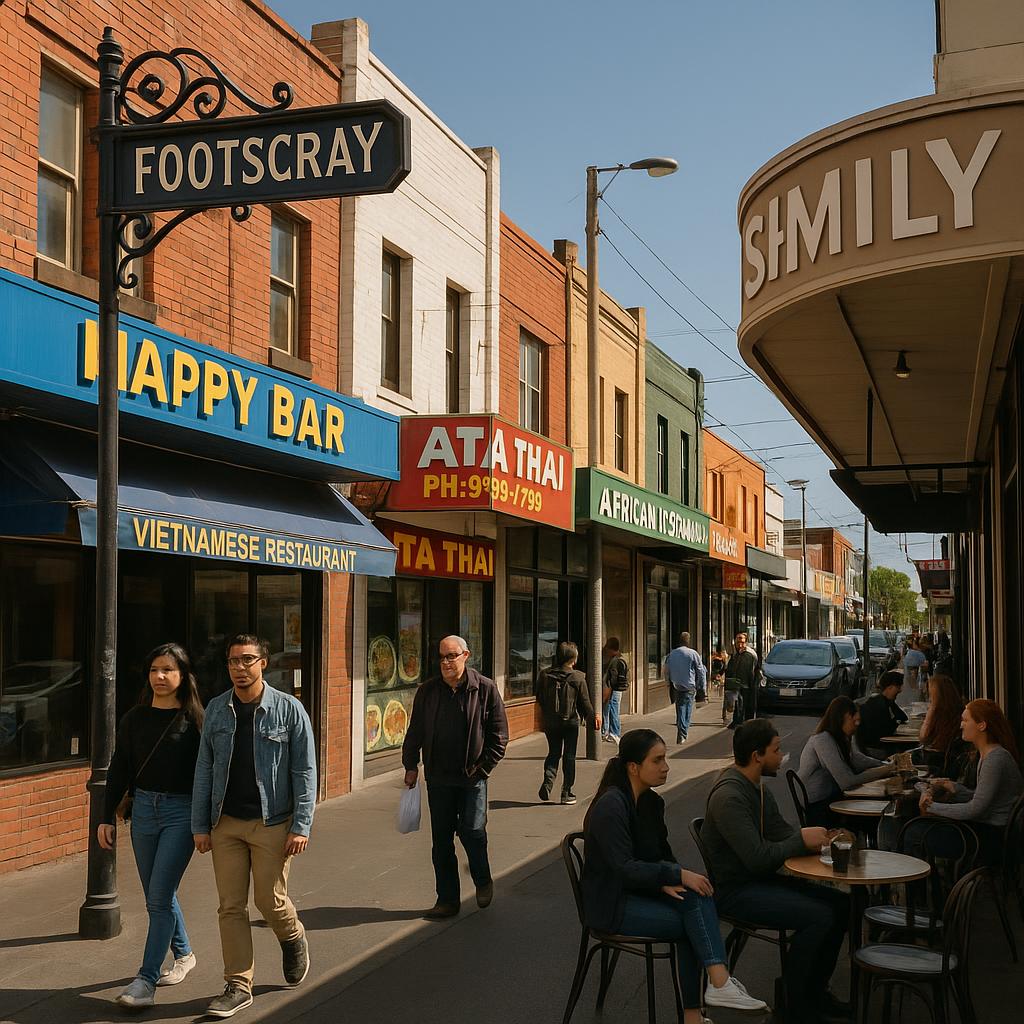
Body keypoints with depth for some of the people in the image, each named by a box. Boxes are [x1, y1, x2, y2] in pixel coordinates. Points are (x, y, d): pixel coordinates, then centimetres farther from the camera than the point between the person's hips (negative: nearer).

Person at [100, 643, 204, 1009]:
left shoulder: (194, 719, -6)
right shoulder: (135, 718, 5)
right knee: (158, 895, 15)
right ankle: (184, 953, 35)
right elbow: (119, 770, 9)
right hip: (144, 808, 5)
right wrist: (107, 817, 6)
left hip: (181, 811, -5)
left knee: (159, 897, -8)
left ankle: (146, 980, -2)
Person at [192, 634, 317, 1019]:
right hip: (226, 824, 3)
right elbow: (204, 770, 6)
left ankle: (294, 939, 35)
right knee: (231, 906, 4)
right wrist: (200, 825, 4)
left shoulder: (289, 709, -7)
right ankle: (238, 986, 14)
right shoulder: (216, 710, 2)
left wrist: (301, 826, -11)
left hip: (271, 823, -3)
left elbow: (304, 772, -6)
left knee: (270, 900, 2)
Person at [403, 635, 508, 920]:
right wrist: (411, 765, 8)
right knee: (441, 841, 7)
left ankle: (483, 881, 20)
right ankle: (447, 900, 18)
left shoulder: (485, 689, -3)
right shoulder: (427, 691, 5)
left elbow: (499, 734, -1)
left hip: (472, 777, -3)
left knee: (472, 831, -9)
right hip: (438, 778, 3)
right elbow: (415, 732, 13)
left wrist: (483, 767, -6)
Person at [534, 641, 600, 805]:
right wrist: (592, 717, 12)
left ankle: (548, 781, -6)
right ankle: (566, 793, 11)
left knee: (553, 753, 17)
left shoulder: (545, 675, -5)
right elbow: (585, 702, -5)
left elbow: (538, 697, 4)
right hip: (571, 721, -2)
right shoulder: (578, 678, -11)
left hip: (550, 722, 2)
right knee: (569, 756, 9)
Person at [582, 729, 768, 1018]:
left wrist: (666, 882, -10)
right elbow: (625, 868, -25)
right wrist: (678, 875, -26)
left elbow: (663, 852, 12)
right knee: (694, 922, -21)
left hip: (639, 888, 7)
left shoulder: (652, 801, 5)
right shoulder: (610, 806, -21)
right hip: (611, 902, -7)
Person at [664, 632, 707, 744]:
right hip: (689, 687, -4)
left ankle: (680, 734, 20)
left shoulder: (671, 654, 4)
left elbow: (666, 671, 12)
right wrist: (702, 686, 6)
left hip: (676, 687, 4)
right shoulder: (693, 654, -8)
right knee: (687, 711, 2)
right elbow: (701, 671, -4)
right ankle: (682, 735, -4)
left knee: (679, 710, 15)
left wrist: (670, 683, 25)